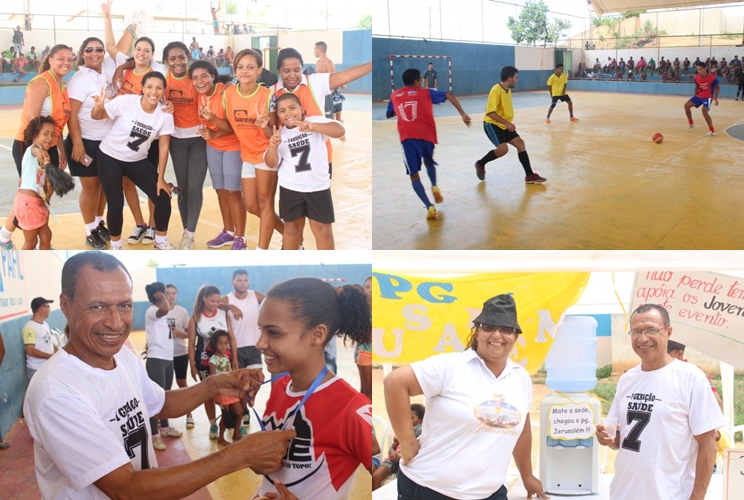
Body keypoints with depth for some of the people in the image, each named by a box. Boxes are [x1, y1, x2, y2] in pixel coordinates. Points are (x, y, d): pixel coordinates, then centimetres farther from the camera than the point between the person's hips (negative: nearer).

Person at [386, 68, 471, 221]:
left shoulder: (394, 96, 18)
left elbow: (388, 115, 33)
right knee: (429, 162, 32)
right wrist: (463, 114, 4)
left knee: (414, 175, 3)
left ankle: (429, 206, -15)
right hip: (426, 136, 0)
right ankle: (434, 187, 9)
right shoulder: (425, 92, 13)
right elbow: (449, 95, 5)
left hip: (407, 138, 0)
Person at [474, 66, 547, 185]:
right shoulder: (496, 91, -22)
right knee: (503, 148, -24)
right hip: (492, 124, -9)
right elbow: (490, 112, -28)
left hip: (504, 125, 9)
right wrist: (507, 123, -31)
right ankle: (480, 164, 2)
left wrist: (509, 124, 21)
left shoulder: (508, 90, 6)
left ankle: (529, 176, 3)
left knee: (520, 143, 0)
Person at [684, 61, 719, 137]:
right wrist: (695, 96, 11)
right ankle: (691, 123, 19)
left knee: (704, 111, -26)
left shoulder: (712, 78, -20)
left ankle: (712, 131, -17)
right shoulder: (696, 77, -5)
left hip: (708, 96, -6)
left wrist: (716, 98, -11)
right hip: (699, 95, 6)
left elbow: (718, 87, -5)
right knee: (686, 105, -2)